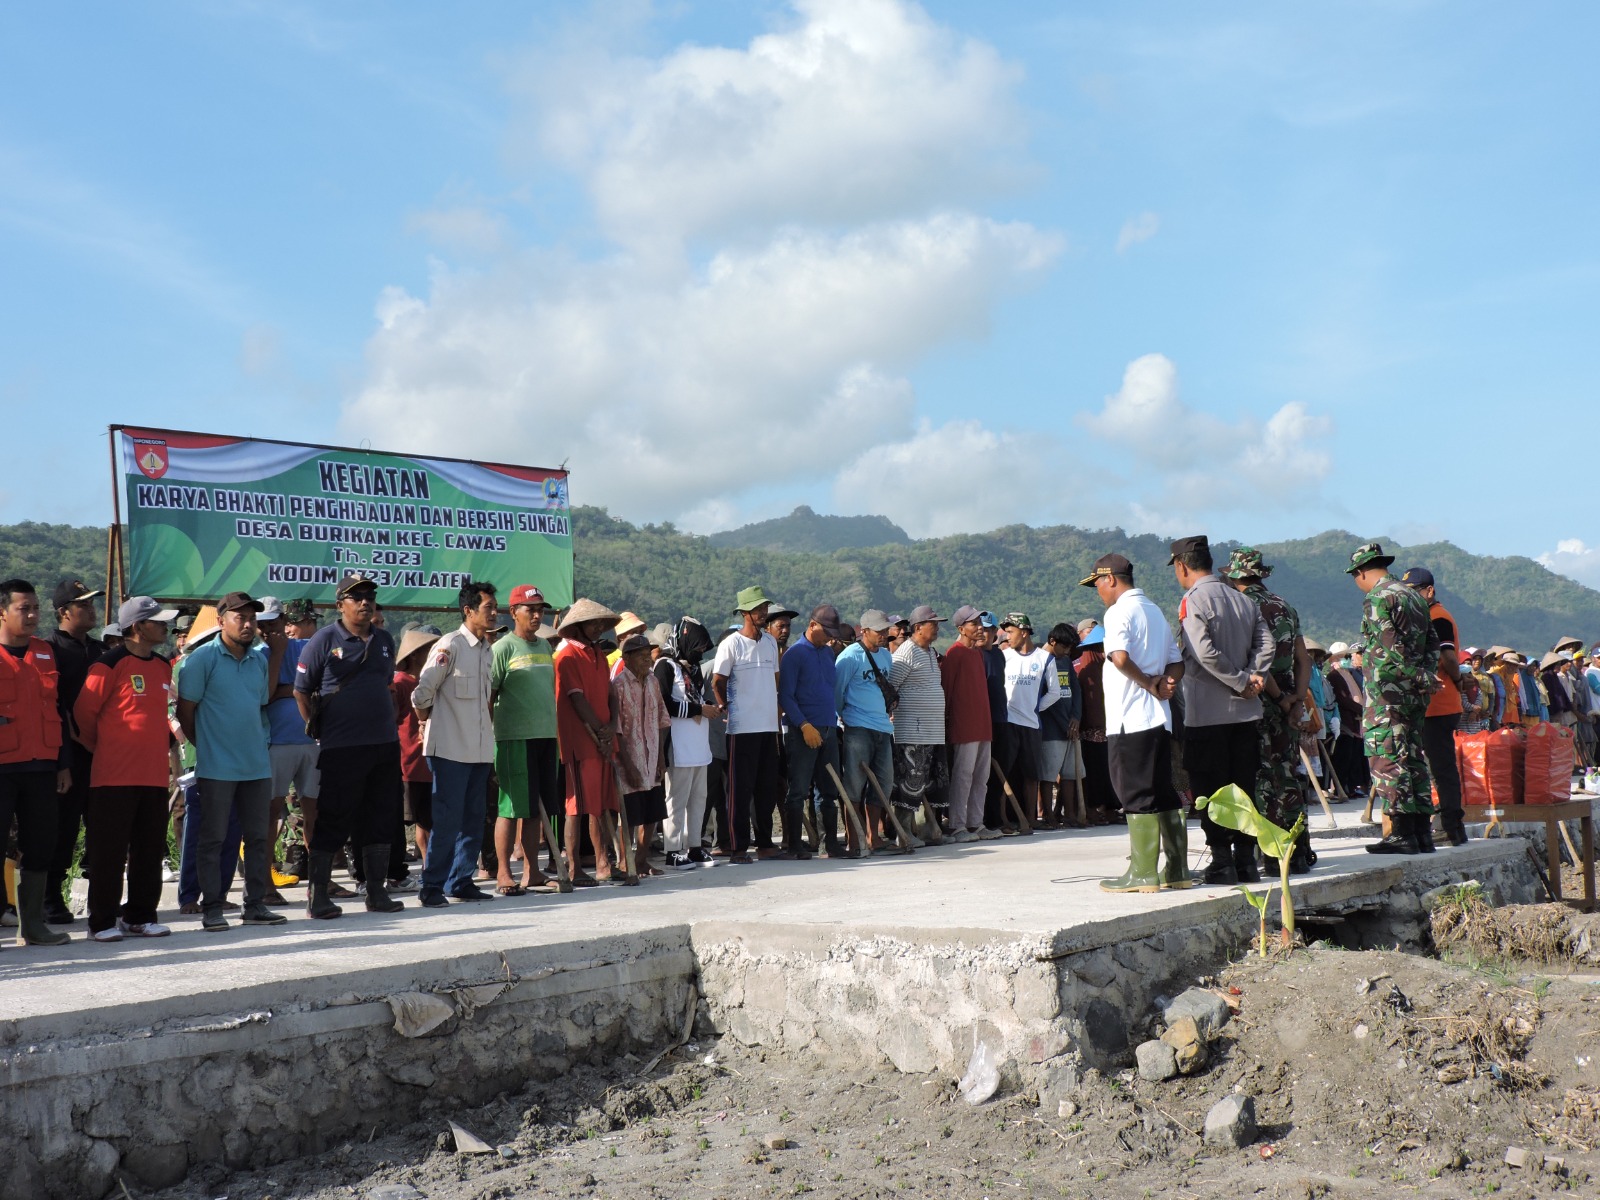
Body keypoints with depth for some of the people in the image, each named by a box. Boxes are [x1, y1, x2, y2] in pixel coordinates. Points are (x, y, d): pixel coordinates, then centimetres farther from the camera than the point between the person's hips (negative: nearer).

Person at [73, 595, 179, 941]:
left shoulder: (163, 666, 12)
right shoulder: (110, 665, -10)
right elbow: (83, 713, -4)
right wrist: (103, 747, 8)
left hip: (154, 774, 7)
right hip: (114, 776, -6)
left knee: (150, 850, 9)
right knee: (109, 850, -1)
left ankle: (141, 916, 19)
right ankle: (102, 922, 7)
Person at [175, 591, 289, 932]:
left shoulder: (260, 659, 11)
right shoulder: (202, 658, -7)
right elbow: (185, 710, -5)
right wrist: (205, 745, 2)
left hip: (257, 764, 6)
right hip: (217, 767, -6)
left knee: (258, 836, 8)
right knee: (213, 839, 1)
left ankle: (255, 904, 17)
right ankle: (212, 908, 8)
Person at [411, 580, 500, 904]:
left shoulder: (487, 650, 13)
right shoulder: (450, 645, -11)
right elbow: (421, 693, -10)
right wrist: (430, 725, 3)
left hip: (479, 749, 8)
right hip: (450, 748, -8)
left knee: (473, 818, 10)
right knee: (448, 820, -7)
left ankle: (460, 881, 18)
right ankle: (431, 886, 1)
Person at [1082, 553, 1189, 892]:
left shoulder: (1119, 611, -9)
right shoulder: (1155, 612, 19)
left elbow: (1120, 657, -26)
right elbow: (1177, 663, 19)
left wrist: (1149, 684, -12)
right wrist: (1164, 682, 1)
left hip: (1129, 719, -8)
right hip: (1158, 717, 8)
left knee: (1137, 796, -5)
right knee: (1163, 794, 11)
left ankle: (1143, 873, -3)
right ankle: (1177, 870, 15)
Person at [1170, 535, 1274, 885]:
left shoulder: (1192, 601, -10)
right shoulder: (1243, 600, 11)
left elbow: (1204, 652, -19)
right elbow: (1266, 642, 2)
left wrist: (1241, 681, -11)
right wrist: (1253, 677, -5)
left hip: (1207, 714, -6)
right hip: (1245, 712, 6)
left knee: (1211, 790, 0)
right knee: (1244, 787, 11)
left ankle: (1222, 862, 0)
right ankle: (1247, 861, 13)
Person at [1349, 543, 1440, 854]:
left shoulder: (1378, 598, -10)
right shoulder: (1414, 597, 18)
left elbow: (1393, 648, -18)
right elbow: (1432, 644, 17)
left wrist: (1420, 677, -10)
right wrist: (1427, 675, 7)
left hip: (1387, 690, -9)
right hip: (1414, 693, 9)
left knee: (1387, 758, -7)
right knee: (1413, 757, 11)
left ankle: (1402, 833, -11)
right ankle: (1422, 833, 12)